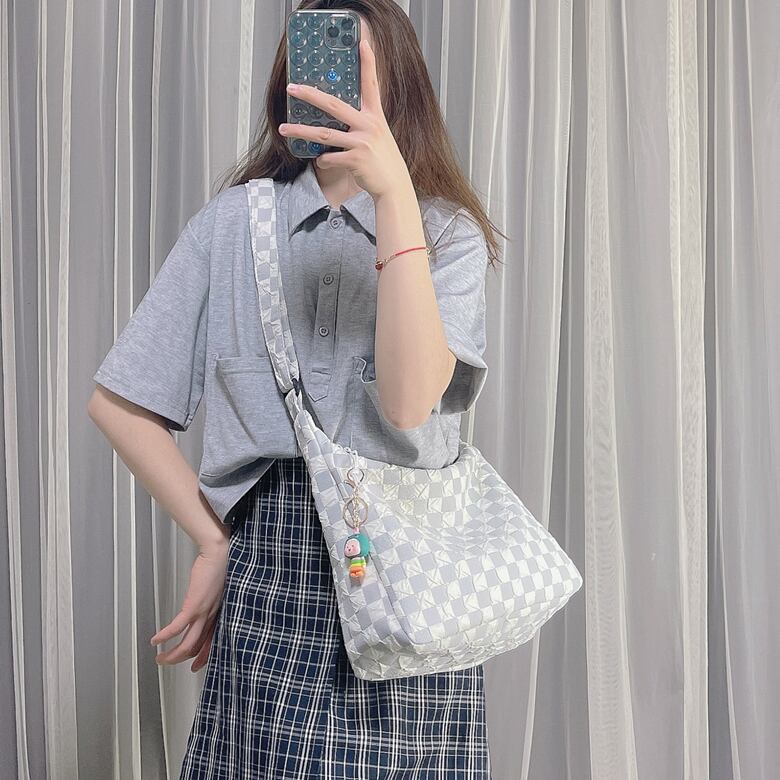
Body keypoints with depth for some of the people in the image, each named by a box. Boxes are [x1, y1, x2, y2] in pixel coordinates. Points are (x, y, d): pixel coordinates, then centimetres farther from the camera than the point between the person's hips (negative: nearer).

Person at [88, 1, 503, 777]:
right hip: (271, 571, 1)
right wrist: (217, 542, 1)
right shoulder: (233, 223, 5)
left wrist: (393, 192, -20)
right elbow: (119, 401, 6)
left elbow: (409, 400, -15)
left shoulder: (447, 230, 3)